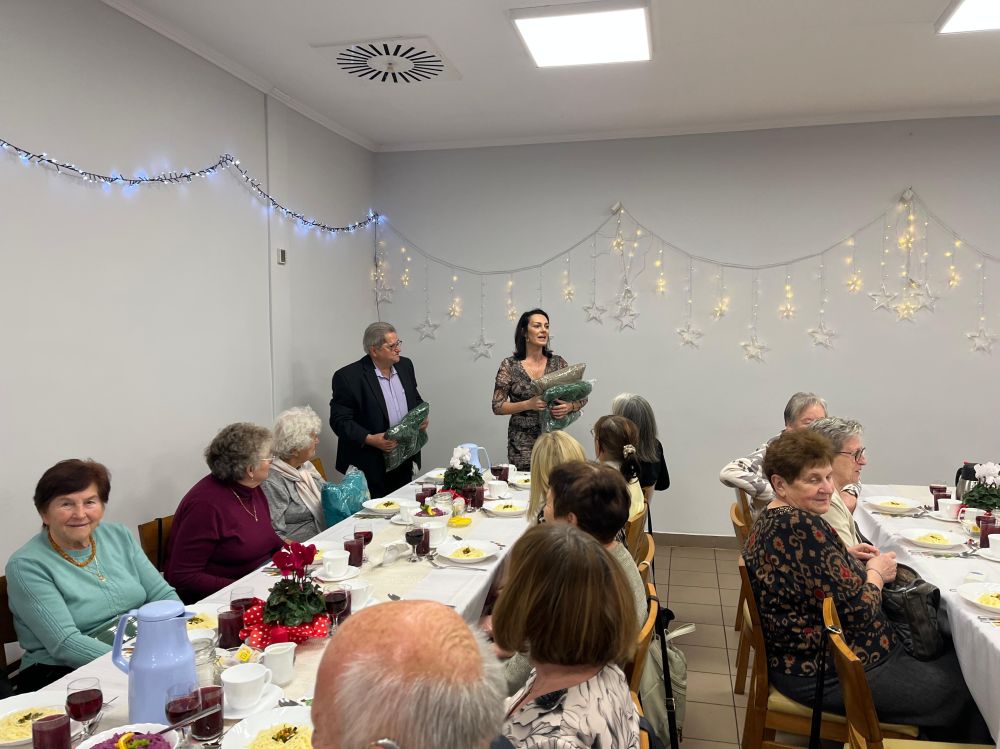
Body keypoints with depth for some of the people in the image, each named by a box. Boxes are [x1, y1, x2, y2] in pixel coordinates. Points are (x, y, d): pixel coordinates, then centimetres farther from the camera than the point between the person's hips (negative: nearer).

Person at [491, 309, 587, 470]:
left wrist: (570, 406, -17)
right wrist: (528, 404, -19)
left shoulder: (558, 363, 3)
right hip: (522, 443, -2)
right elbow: (497, 406, -5)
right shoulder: (509, 365, -3)